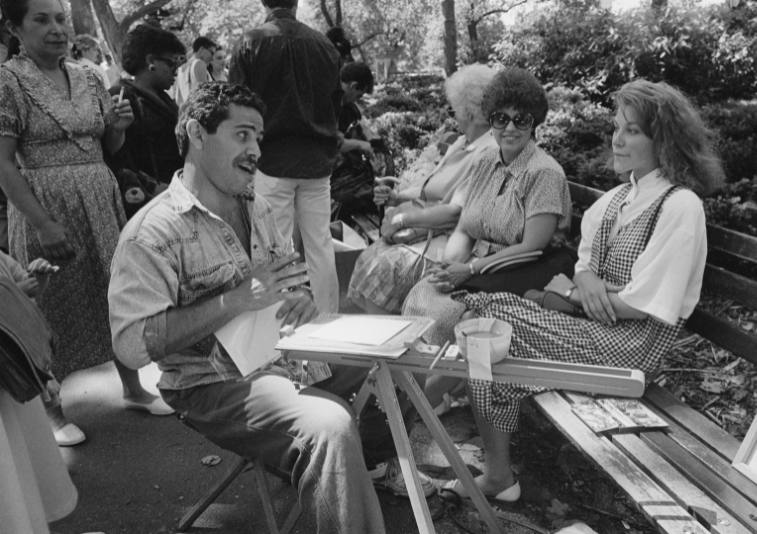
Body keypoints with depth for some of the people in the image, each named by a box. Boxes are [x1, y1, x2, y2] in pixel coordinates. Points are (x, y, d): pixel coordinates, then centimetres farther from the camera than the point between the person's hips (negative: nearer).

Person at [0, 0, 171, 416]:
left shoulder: (88, 80, 9)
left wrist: (119, 125, -6)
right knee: (57, 304, 3)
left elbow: (111, 146, 17)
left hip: (101, 201, 5)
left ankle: (133, 389, 27)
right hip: (45, 206, -5)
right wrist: (43, 222, -20)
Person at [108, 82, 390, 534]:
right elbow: (132, 344, -23)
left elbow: (289, 277, 20)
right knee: (330, 425, -33)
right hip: (214, 385, -8)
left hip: (283, 354, 9)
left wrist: (300, 297, -6)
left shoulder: (258, 209, 10)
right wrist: (237, 300, -27)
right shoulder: (153, 231, -16)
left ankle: (371, 460, 30)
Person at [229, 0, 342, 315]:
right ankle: (328, 321, 16)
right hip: (317, 160, 3)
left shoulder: (251, 43, -6)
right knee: (320, 245, 9)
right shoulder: (324, 45, 3)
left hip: (272, 160, -3)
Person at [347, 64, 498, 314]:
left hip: (449, 238, -9)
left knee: (386, 265, -22)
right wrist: (395, 197, 4)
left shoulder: (491, 152, -15)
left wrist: (403, 219, -15)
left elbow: (459, 211, -21)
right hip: (423, 229, 9)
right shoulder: (461, 143, 17)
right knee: (371, 256, -7)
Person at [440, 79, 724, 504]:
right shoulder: (620, 196, 11)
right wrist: (585, 277, -8)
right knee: (493, 309, -10)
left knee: (496, 322, -18)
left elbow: (643, 304, -18)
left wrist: (570, 294, -9)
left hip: (633, 342, -8)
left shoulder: (681, 205, -14)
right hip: (593, 322, 8)